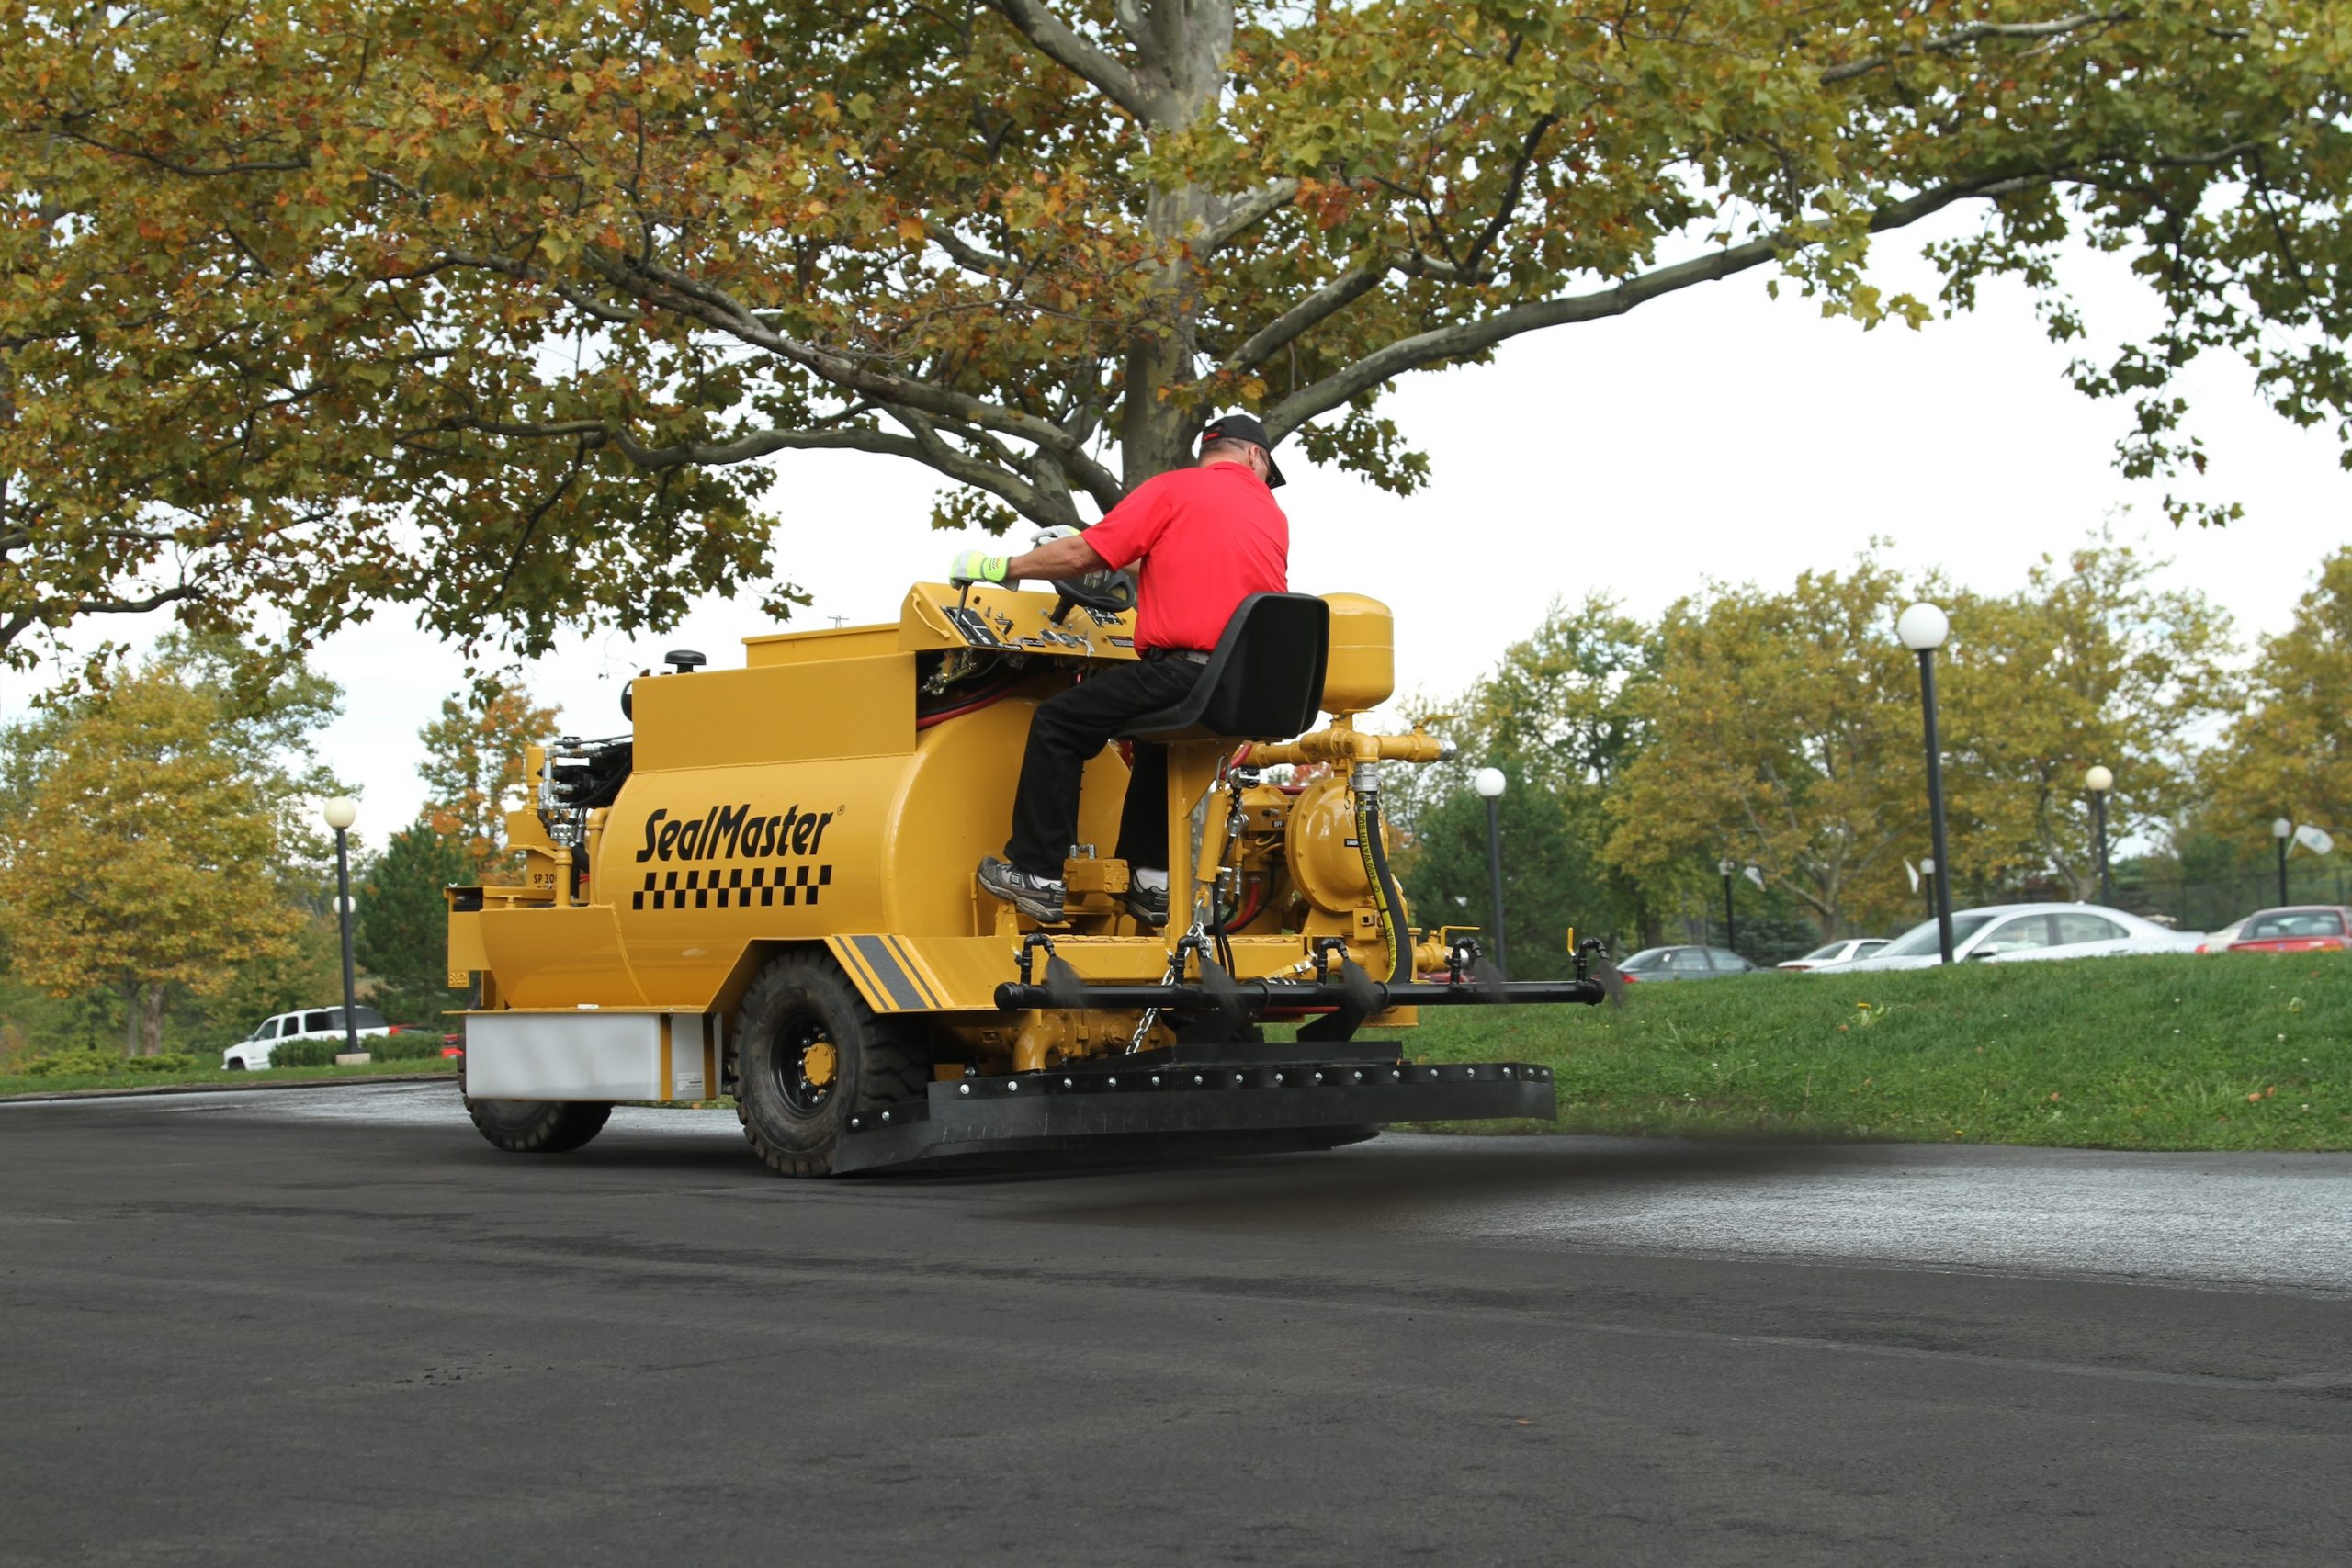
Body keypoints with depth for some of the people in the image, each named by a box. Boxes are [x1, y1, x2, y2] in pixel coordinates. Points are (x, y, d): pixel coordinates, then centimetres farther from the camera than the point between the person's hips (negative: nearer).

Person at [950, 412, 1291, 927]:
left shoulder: (1174, 489, 2)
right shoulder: (1274, 516, 18)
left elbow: (1082, 554, -1)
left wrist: (1001, 567, 11)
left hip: (1182, 668, -7)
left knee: (1057, 723, 6)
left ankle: (1038, 876, 3)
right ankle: (1150, 883, 31)